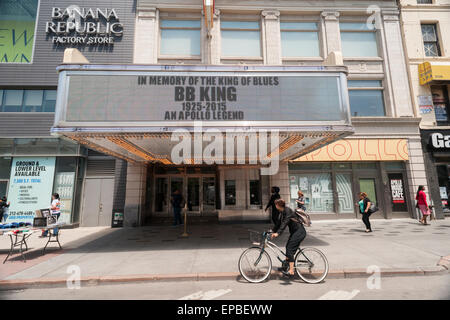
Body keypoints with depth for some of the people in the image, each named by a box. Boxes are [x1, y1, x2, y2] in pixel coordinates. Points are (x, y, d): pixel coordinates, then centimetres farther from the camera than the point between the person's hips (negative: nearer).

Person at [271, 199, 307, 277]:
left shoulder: (287, 210, -18)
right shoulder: (282, 212, 11)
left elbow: (285, 223, -31)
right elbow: (279, 223, 19)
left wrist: (277, 233, -38)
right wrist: (273, 231, 18)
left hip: (299, 232, -10)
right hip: (294, 232, 10)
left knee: (289, 249, -14)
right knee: (288, 248, 13)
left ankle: (291, 271, -12)